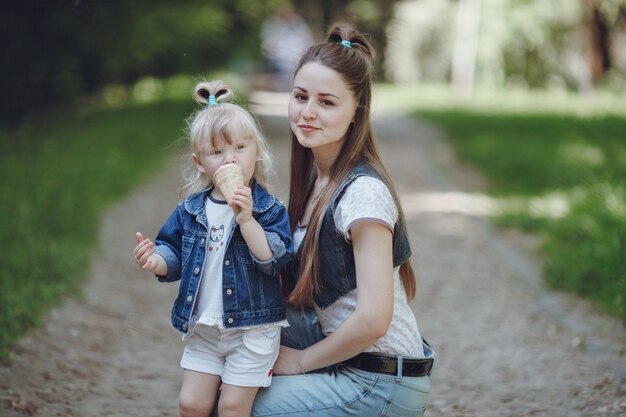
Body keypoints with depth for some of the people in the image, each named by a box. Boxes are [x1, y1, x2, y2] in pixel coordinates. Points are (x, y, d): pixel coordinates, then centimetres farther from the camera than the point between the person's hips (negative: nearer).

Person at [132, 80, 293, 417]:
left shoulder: (269, 210, -10)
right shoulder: (190, 211, 3)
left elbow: (273, 259, -21)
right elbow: (175, 254, 10)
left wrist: (246, 219, -31)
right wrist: (156, 261, -13)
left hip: (252, 329, -4)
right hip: (202, 329, 4)